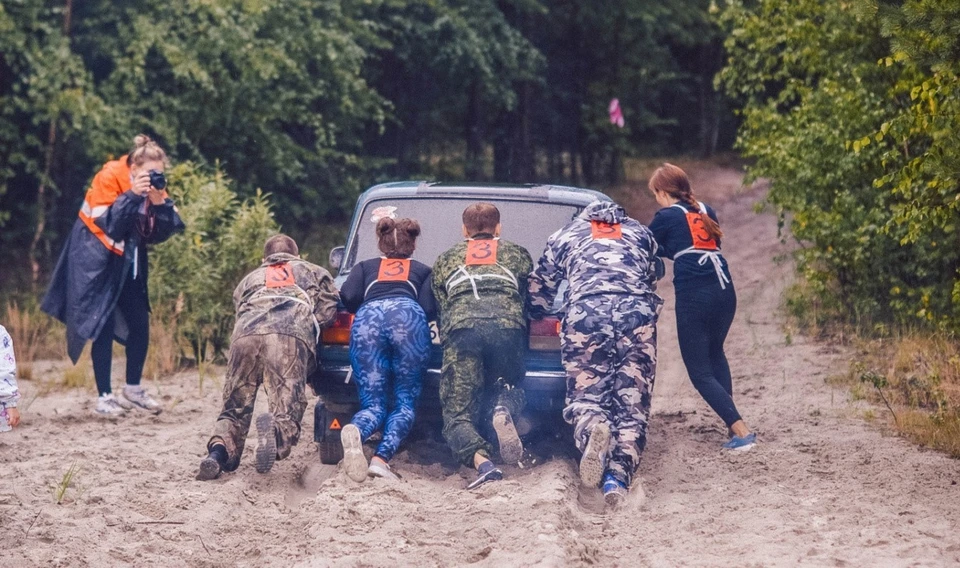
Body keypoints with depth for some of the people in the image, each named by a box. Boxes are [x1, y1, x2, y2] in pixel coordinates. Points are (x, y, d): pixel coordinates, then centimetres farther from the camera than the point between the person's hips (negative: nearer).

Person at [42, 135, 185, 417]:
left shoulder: (154, 185, -2)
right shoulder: (110, 177, -19)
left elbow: (160, 234, -6)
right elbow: (107, 225, -28)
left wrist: (159, 204, -22)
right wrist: (132, 196, -35)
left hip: (129, 262, 6)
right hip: (96, 261, -6)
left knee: (140, 324, 3)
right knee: (103, 327, -7)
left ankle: (133, 390, 17)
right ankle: (104, 396, -2)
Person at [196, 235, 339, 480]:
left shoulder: (249, 279, 42)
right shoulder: (314, 272, 37)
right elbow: (327, 311, 22)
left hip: (246, 333, 2)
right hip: (291, 334, -2)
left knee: (235, 410, 9)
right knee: (286, 412, -7)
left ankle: (219, 449, -22)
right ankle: (275, 432, -43)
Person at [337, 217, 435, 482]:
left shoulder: (365, 267, 35)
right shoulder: (422, 270, 34)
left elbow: (348, 297, 16)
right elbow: (429, 309, 17)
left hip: (368, 318, 1)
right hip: (408, 316, -1)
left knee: (373, 403, 0)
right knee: (405, 402, 4)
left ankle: (356, 432, -36)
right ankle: (381, 458, -22)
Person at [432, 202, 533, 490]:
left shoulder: (445, 259, 33)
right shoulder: (517, 254, 32)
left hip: (462, 328, -1)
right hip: (508, 326, 1)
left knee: (458, 416, 0)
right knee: (506, 389, 24)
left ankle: (483, 462, -34)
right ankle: (502, 410, -17)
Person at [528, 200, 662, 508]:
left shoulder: (565, 236, 30)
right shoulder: (640, 234, 34)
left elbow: (538, 293, 35)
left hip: (585, 312, -1)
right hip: (638, 312, 1)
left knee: (584, 396, 4)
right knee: (632, 403, 1)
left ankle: (592, 430, -32)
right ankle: (620, 475, -21)